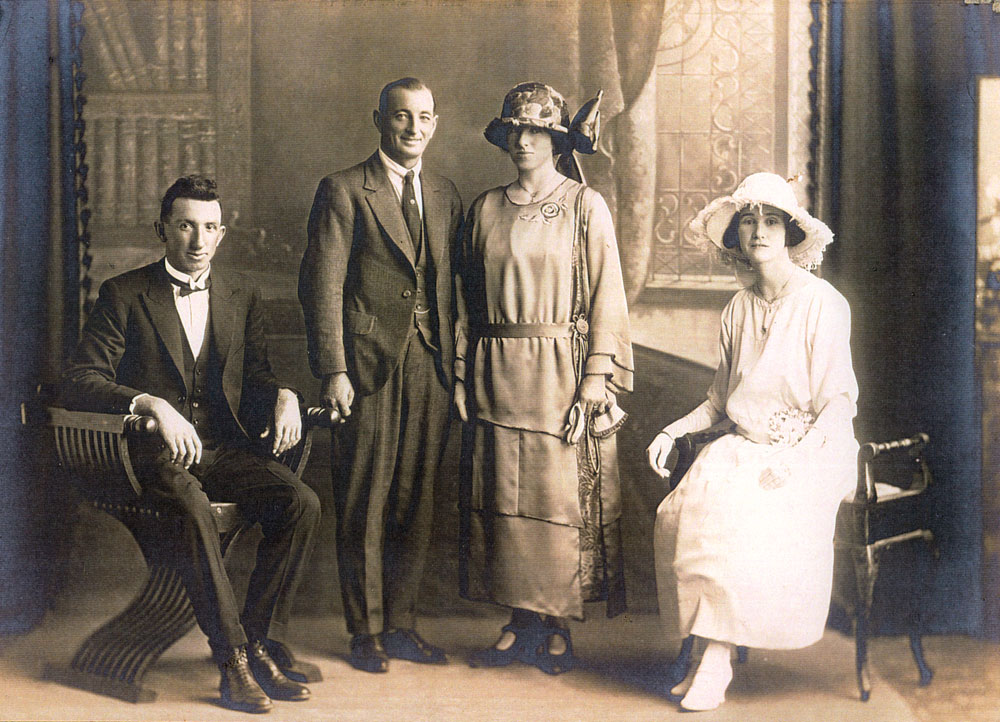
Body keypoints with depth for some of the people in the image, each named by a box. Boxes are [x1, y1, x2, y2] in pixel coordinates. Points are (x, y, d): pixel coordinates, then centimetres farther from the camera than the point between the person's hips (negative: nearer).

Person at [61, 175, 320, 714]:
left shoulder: (242, 295, 15)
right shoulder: (123, 295, 1)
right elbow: (80, 382, -8)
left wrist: (283, 395, -7)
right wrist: (154, 405, -25)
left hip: (224, 448, 4)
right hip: (153, 455, -4)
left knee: (302, 503, -23)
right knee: (191, 506, -37)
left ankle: (258, 644, -15)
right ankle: (232, 659, -28)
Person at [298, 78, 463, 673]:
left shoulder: (445, 194, 14)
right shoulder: (344, 192, -2)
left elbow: (455, 284, 14)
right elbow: (322, 287, -6)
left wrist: (459, 364, 7)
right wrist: (333, 371, -13)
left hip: (431, 366, 5)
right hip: (368, 364, -4)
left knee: (417, 501, 9)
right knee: (365, 504, 2)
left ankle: (401, 624, 20)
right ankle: (366, 631, 14)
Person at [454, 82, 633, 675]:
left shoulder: (586, 206, 0)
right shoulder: (485, 209, 11)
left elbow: (606, 297, -4)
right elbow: (468, 296, 12)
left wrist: (595, 383, -11)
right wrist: (462, 374, 6)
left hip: (560, 370, -3)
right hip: (497, 375, 4)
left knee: (562, 497, -2)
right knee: (504, 497, 5)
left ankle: (557, 629, 11)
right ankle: (521, 624, 16)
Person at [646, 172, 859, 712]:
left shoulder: (823, 304, -5)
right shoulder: (738, 309, 13)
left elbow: (837, 404, -8)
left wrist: (790, 463, -21)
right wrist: (673, 430, 3)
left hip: (809, 451, -5)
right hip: (744, 446, 5)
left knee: (743, 524, -33)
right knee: (685, 511, -25)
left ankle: (716, 659, -18)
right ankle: (710, 655, -15)